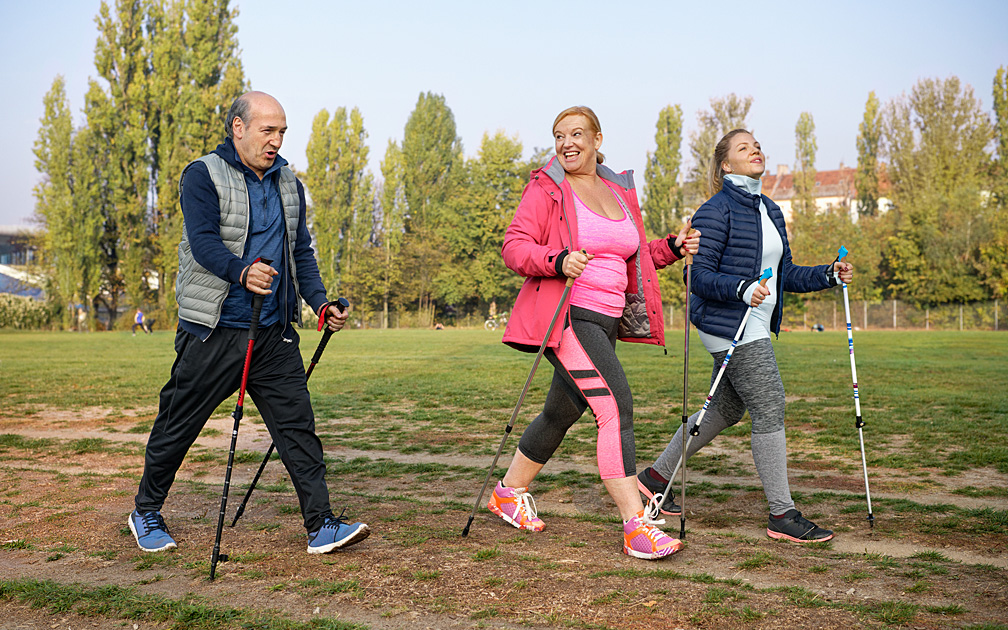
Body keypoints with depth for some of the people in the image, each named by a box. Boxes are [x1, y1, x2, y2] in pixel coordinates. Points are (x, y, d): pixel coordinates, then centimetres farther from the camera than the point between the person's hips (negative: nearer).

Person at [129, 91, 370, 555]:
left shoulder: (288, 184, 15)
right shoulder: (203, 176, -5)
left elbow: (302, 252, 16)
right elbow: (203, 242, -18)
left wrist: (320, 303, 1)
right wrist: (242, 271, -38)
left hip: (275, 333, 5)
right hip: (212, 331, -4)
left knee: (297, 425, -2)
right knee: (177, 427, 8)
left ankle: (321, 525, 1)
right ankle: (146, 513, 28)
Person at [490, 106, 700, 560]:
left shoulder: (620, 191, 18)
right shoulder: (546, 187, -2)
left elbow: (631, 257, 26)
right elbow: (514, 246, -10)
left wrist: (671, 248, 8)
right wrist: (558, 262, -27)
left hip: (605, 320, 8)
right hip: (565, 314, -8)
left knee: (562, 413, 16)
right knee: (615, 406, -19)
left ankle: (509, 492, 35)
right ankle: (636, 527, -16)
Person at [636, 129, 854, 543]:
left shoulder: (771, 212, 16)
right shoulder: (716, 211, -10)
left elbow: (786, 274, 17)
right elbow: (701, 277, -15)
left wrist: (829, 275, 3)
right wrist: (742, 289, -30)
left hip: (755, 328, 9)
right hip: (728, 323, -9)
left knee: (726, 408, 15)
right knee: (769, 409, -9)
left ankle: (656, 475, 28)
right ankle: (782, 515, -1)